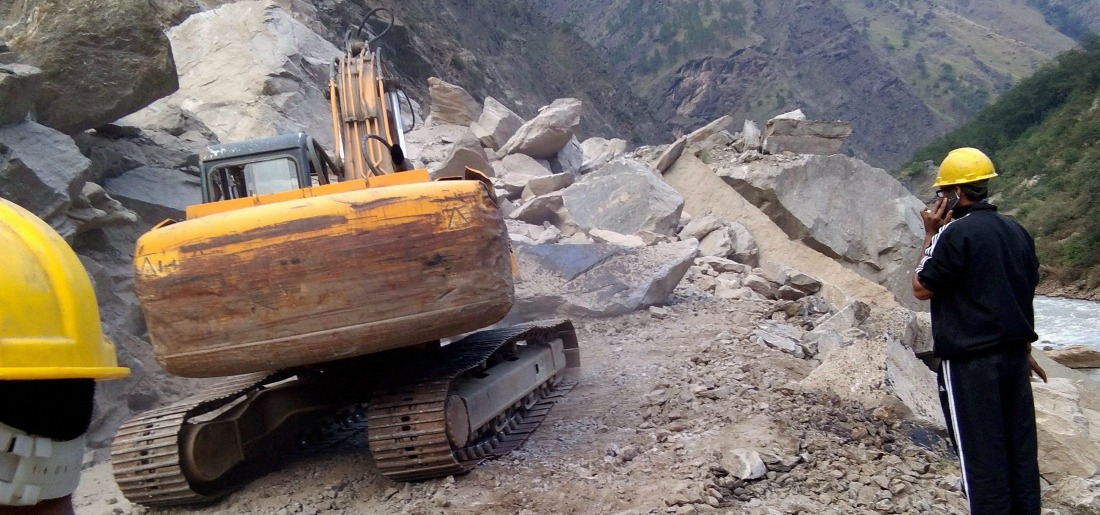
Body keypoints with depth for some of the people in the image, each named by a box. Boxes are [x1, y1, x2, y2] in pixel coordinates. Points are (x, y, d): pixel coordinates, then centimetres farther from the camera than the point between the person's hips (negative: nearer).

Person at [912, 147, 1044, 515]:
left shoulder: (956, 233, -15)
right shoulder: (1017, 232, 9)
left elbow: (922, 288, -7)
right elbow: (1027, 294, 17)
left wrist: (930, 235, -3)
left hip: (969, 360, -7)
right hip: (1013, 354, 8)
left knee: (981, 456, 0)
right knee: (1021, 450, 13)